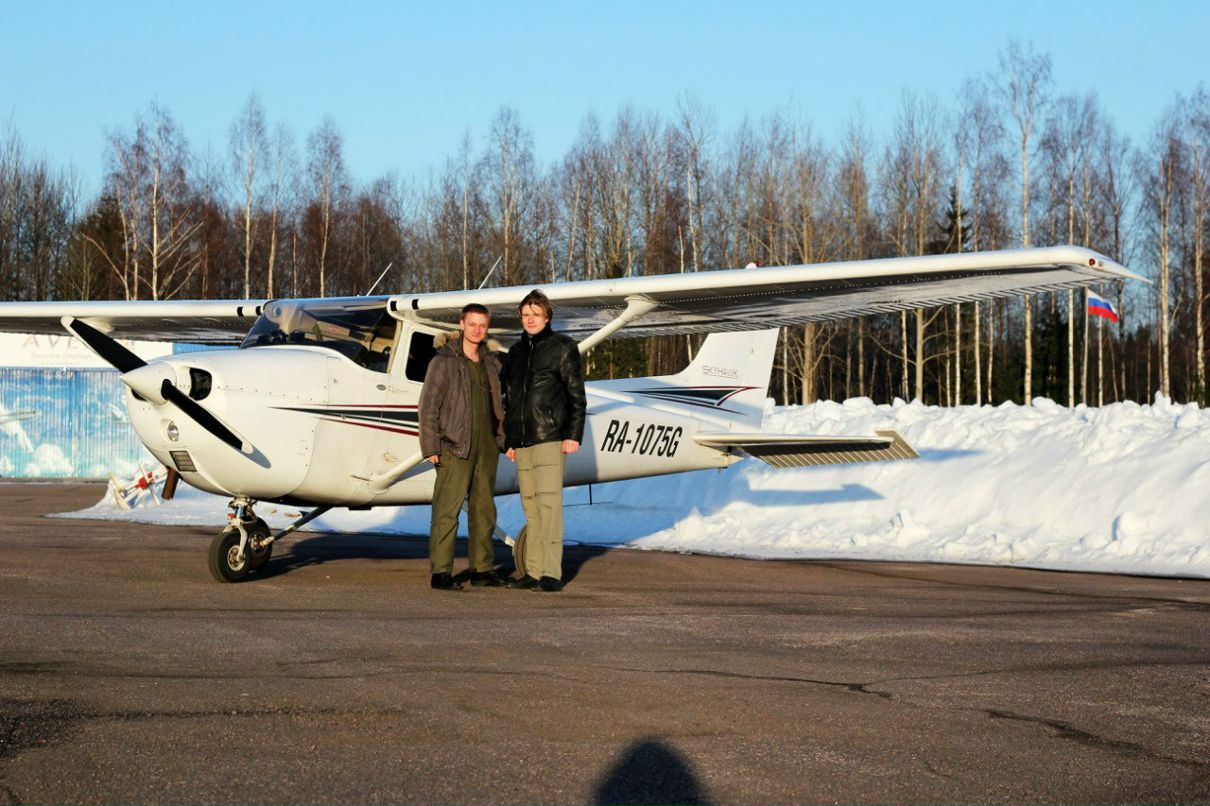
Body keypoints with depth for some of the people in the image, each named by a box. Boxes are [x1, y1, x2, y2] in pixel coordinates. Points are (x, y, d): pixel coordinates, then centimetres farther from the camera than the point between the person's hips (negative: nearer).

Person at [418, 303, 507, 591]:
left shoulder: (491, 363, 14)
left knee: (484, 509, 10)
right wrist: (431, 447, -13)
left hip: (487, 445, 6)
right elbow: (428, 406, -7)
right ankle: (441, 572, -6)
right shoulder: (443, 361, -4)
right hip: (455, 446, -6)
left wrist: (505, 440, 10)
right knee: (447, 510, -8)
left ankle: (482, 567, 18)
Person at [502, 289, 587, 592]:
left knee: (549, 503, -11)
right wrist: (509, 440, 19)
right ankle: (532, 571, 9)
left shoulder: (562, 348, 2)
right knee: (531, 507, 6)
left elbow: (576, 394, -3)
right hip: (522, 442, 6)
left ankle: (551, 572, -12)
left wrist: (574, 434, -11)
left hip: (551, 438, -6)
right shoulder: (516, 351, 18)